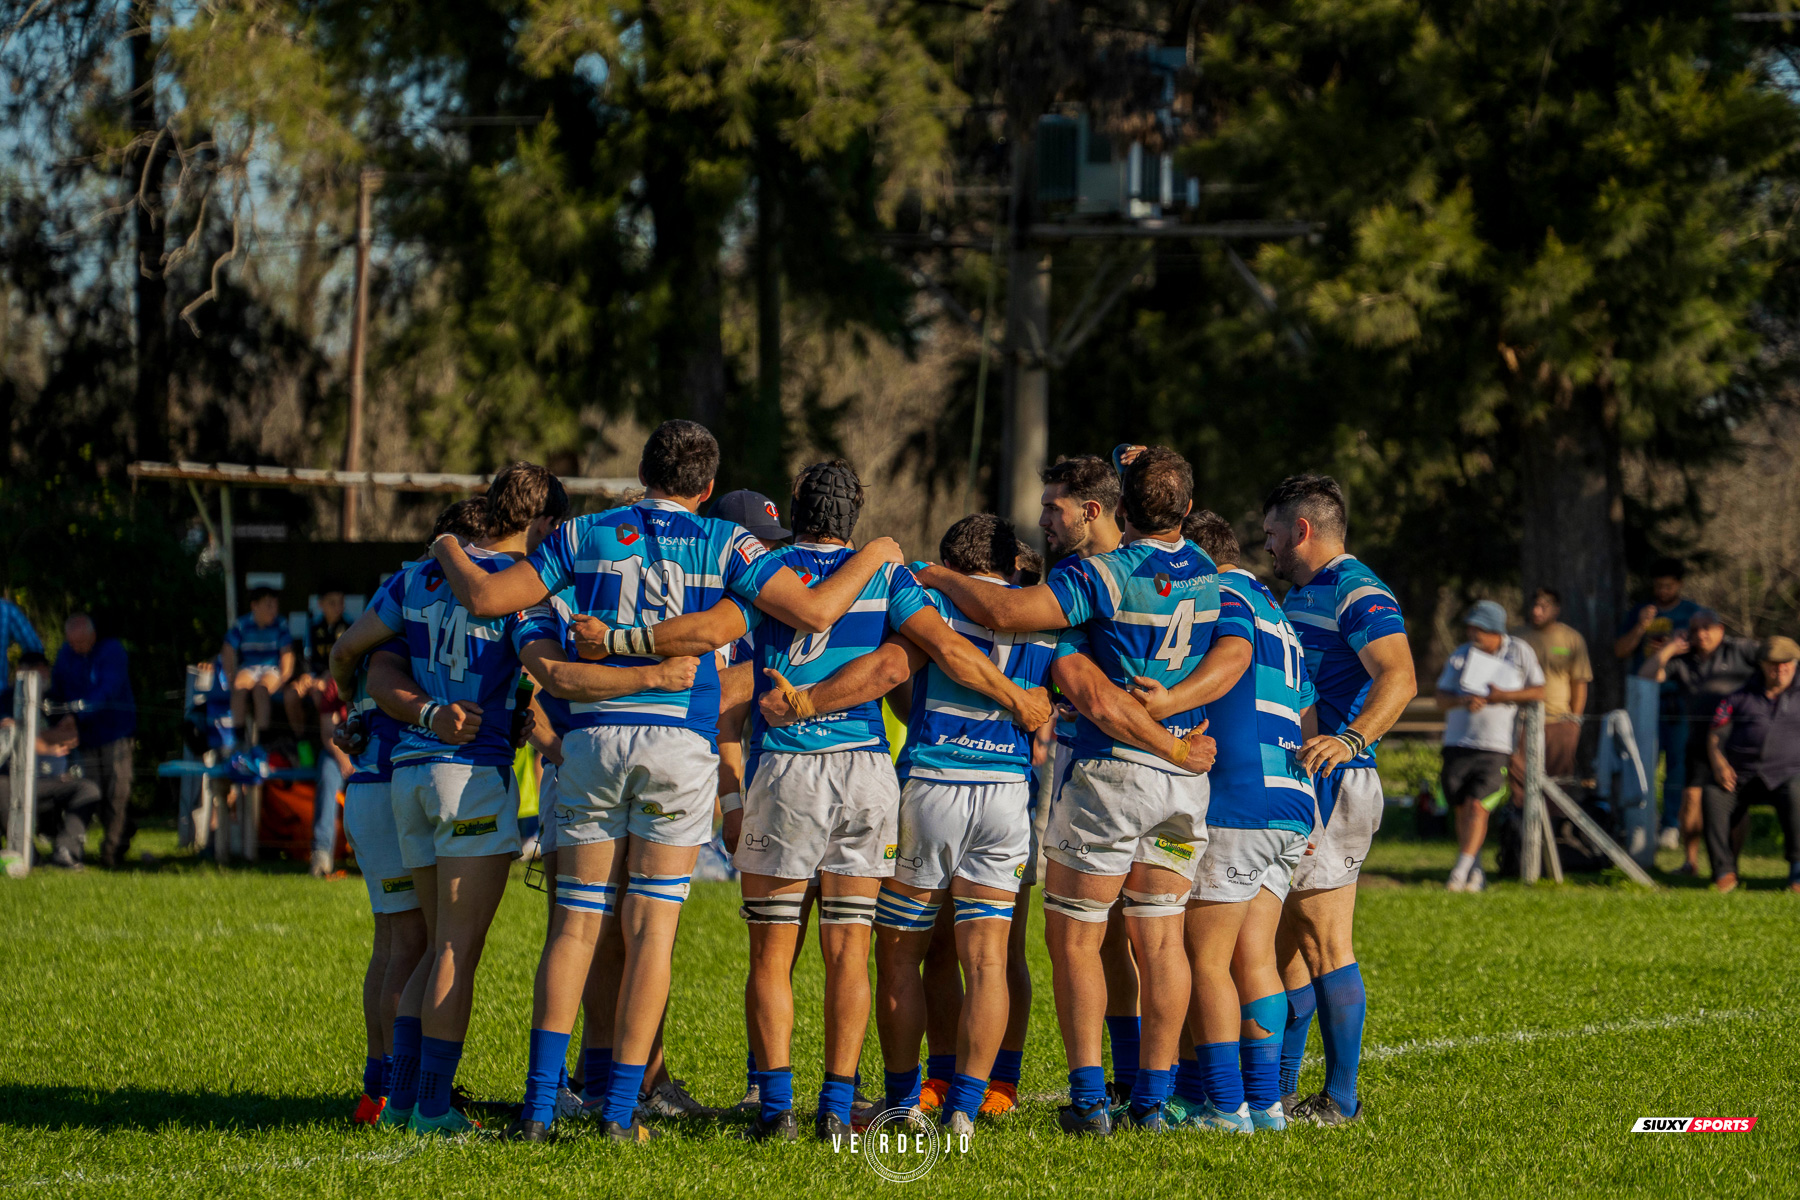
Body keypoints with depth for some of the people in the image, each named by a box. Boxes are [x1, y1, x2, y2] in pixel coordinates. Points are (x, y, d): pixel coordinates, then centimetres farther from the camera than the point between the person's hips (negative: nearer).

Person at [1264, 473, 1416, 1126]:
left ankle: (1342, 1097, -6)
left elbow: (1398, 678, -28)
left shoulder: (1358, 594, -13)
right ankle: (1279, 1089, 18)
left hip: (1334, 782, -10)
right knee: (1287, 939, 12)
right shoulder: (1297, 595, 20)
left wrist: (1350, 739, -41)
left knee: (1325, 943, -9)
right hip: (1292, 784, 10)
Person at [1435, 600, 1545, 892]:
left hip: (1496, 746, -3)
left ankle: (1461, 872, -18)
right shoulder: (1461, 655, 7)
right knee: (1462, 810, 7)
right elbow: (1441, 700, 4)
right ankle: (1475, 874, 20)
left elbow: (1539, 691, 4)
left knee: (1477, 806, -16)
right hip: (1458, 744, 3)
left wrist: (1505, 695, -12)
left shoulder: (1519, 652, 2)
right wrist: (1462, 701, -18)